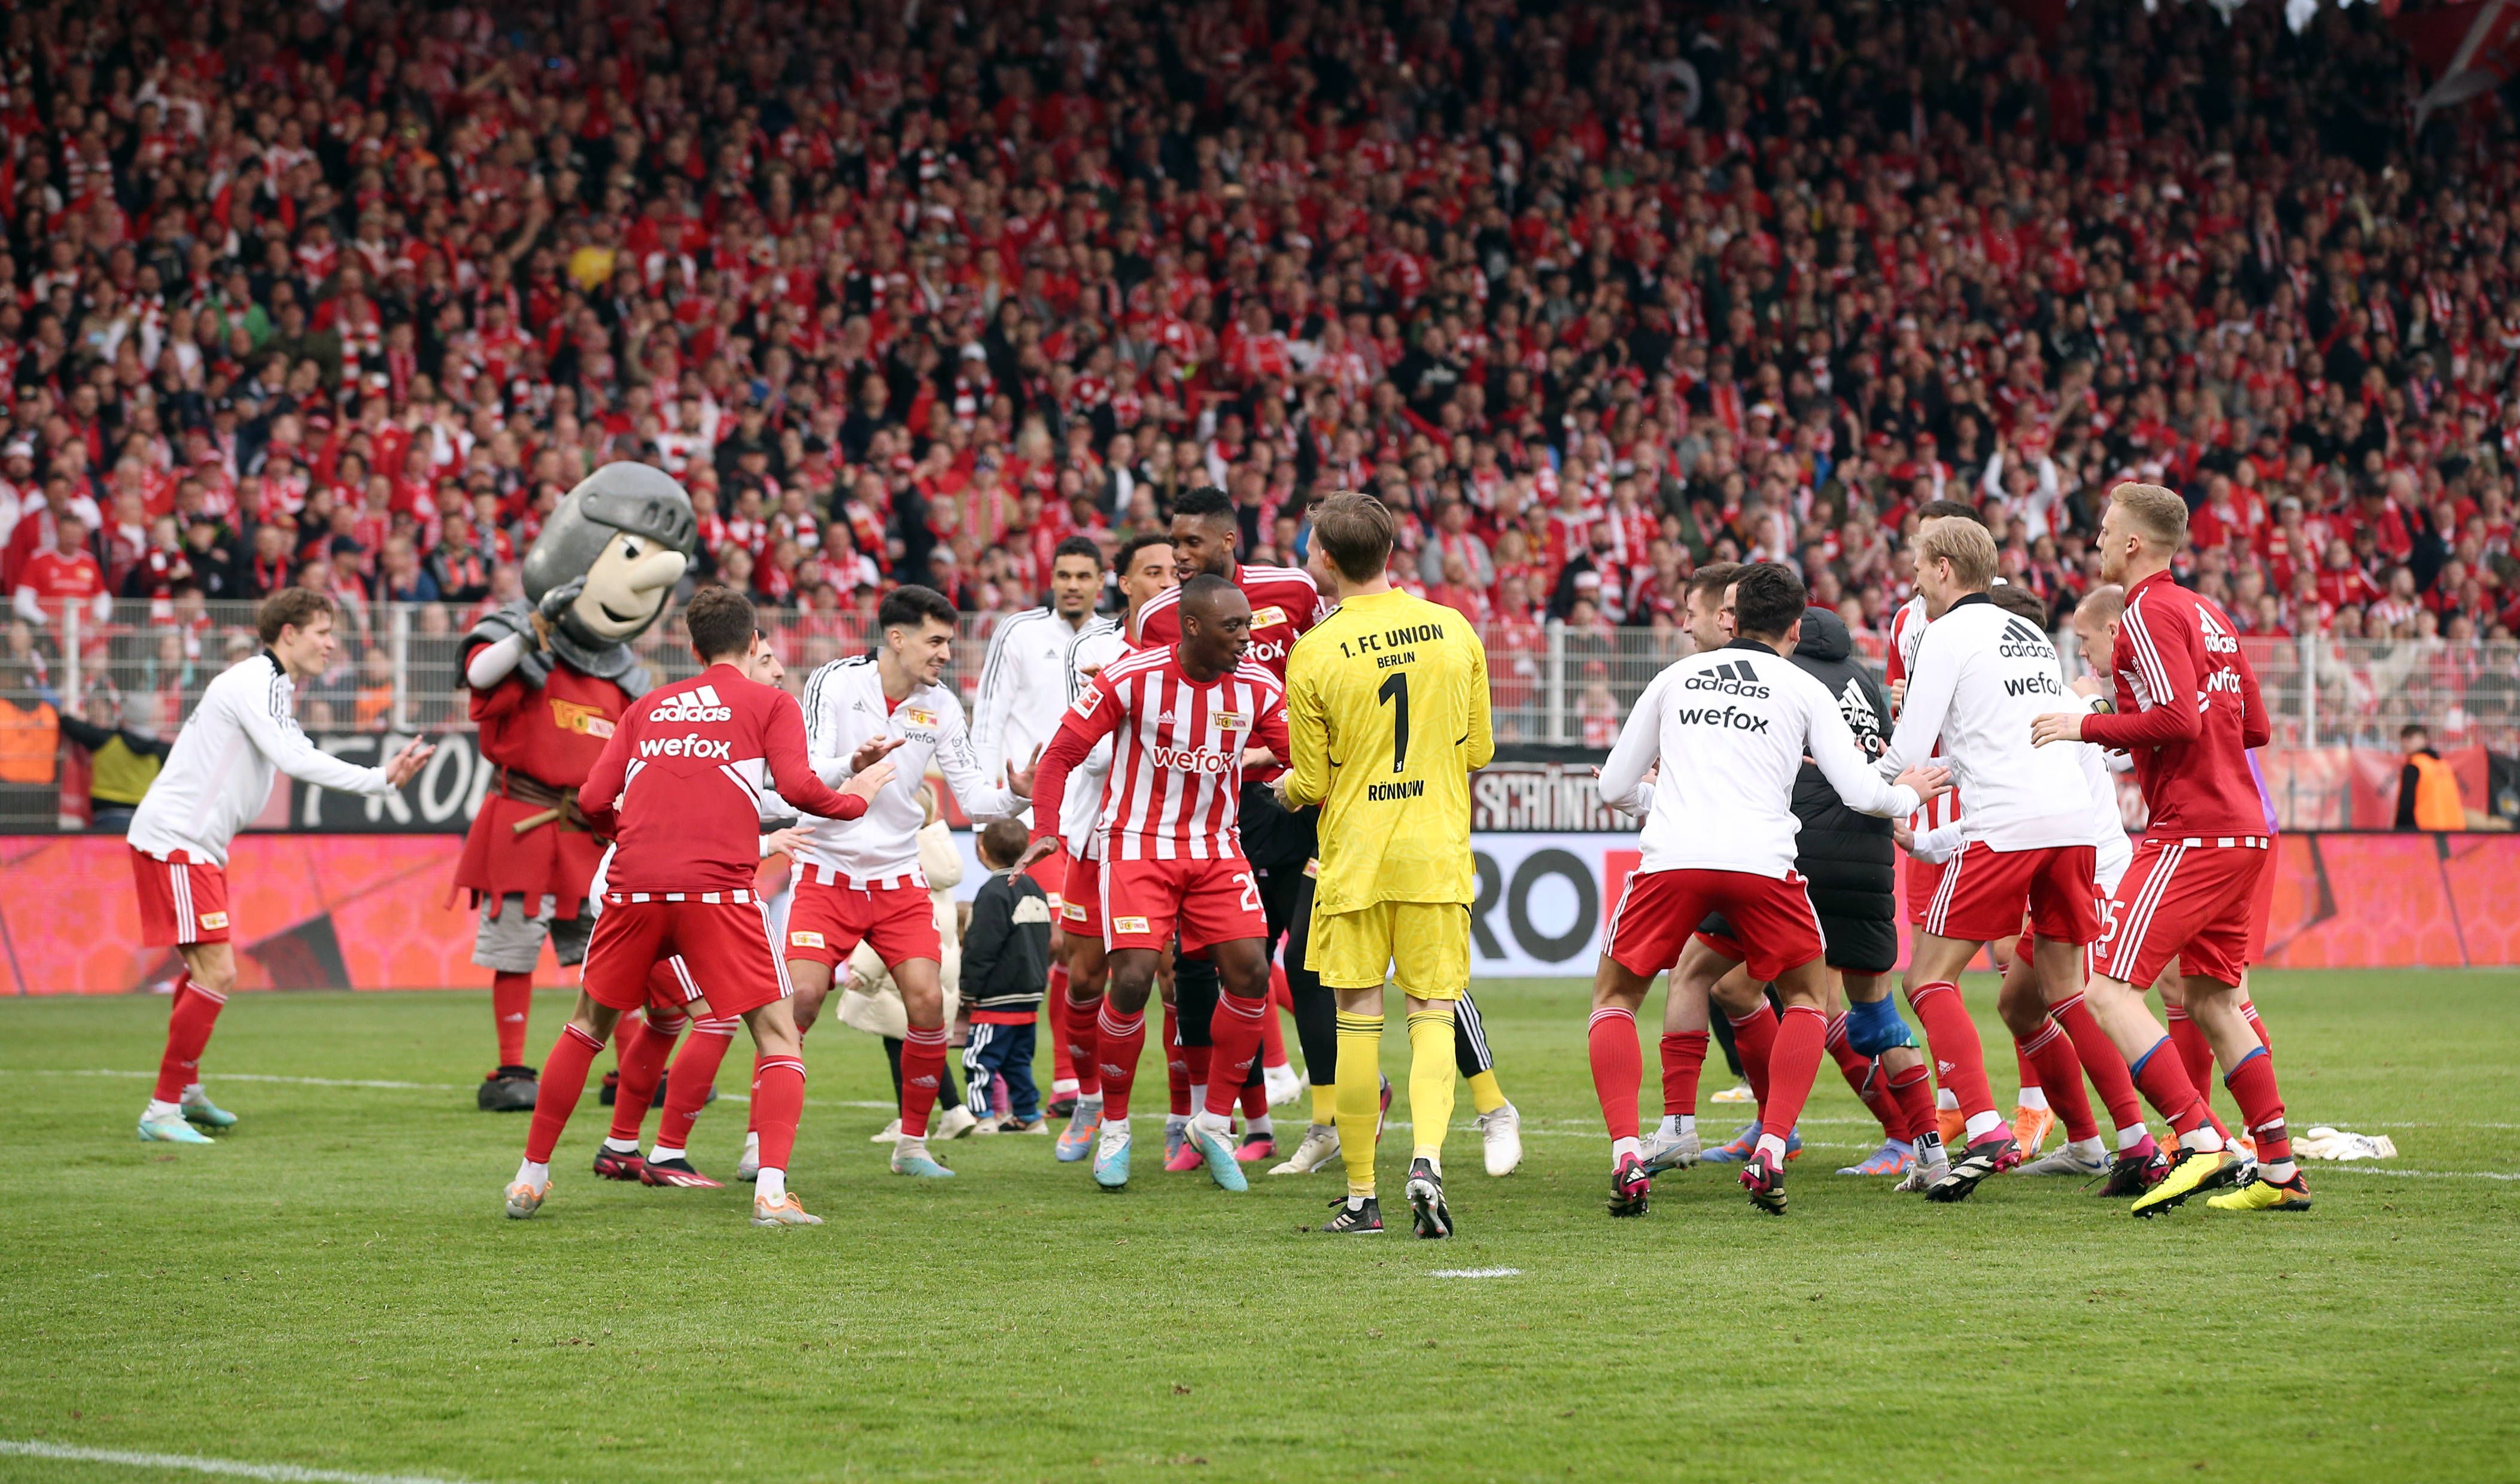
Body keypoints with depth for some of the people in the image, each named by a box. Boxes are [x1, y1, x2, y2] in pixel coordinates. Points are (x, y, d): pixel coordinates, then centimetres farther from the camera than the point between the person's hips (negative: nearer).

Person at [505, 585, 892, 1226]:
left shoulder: (647, 706, 20)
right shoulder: (772, 703, 10)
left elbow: (594, 801, 13)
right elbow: (797, 786, -5)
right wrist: (853, 798, 13)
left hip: (633, 885, 3)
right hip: (718, 887, -3)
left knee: (588, 1025, 22)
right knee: (777, 1035, 4)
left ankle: (531, 1177, 24)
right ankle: (772, 1191, -15)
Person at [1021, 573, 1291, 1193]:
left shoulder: (1258, 689, -5)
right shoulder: (1130, 679, -15)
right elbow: (1062, 753, -8)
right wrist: (1044, 831, -16)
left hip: (1215, 849, 4)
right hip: (1136, 845, -4)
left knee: (1250, 973, -9)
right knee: (1133, 979, -16)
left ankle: (1215, 1123, 9)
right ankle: (1114, 1129, 6)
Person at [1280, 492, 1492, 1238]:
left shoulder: (1314, 654, -9)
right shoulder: (1453, 631, 1)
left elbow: (1313, 783, -3)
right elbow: (1478, 750, 9)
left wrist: (1286, 787, 20)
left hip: (1354, 857, -2)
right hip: (1438, 854, 2)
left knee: (1358, 1024, 5)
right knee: (1432, 1015, 5)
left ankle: (1361, 1196, 10)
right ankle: (1426, 1158, -16)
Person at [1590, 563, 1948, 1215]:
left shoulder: (1676, 677, 23)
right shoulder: (1804, 690, 17)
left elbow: (1614, 787, 25)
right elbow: (1859, 790, 11)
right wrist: (1908, 795, 33)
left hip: (1671, 858, 1)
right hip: (1762, 860, -1)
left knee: (1614, 997, 19)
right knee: (1804, 998, 23)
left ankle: (1626, 1156, -1)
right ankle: (1770, 1154, 5)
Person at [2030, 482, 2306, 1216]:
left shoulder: (2149, 615, -10)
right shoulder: (2209, 614, 17)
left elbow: (2177, 718, -22)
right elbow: (2255, 727, 20)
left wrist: (2088, 726, -11)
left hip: (2190, 836, -9)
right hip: (2241, 831, 9)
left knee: (2109, 989, -10)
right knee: (2211, 999, 16)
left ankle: (2199, 1141, -19)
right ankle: (2280, 1169, 13)